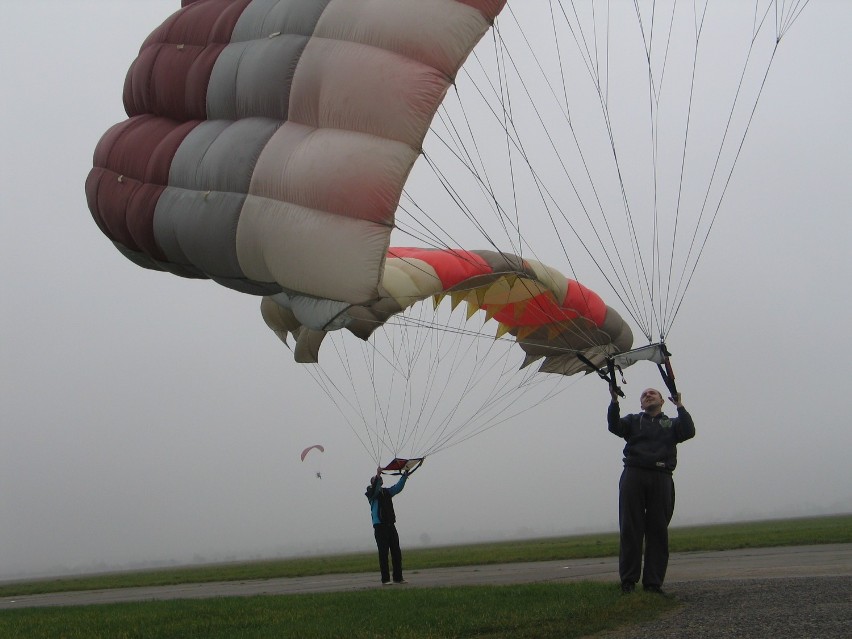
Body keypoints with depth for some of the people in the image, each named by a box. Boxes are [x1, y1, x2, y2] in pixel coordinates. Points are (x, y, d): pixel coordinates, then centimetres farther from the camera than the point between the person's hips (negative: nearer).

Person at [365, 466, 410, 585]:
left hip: (391, 525, 6)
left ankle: (398, 577, 11)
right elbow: (374, 489, -22)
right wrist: (378, 475, -33)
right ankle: (385, 579, -5)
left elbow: (399, 486, 18)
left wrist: (405, 474, 11)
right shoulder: (372, 493, -2)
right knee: (383, 553, -7)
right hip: (380, 526, -6)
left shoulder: (387, 492, 16)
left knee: (396, 552, 5)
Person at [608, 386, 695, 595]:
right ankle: (628, 580, -3)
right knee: (630, 529, -5)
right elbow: (614, 426, 0)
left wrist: (679, 406, -3)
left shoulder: (672, 423, 22)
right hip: (633, 476, -1)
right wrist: (614, 402, -11)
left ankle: (653, 582, 1)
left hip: (662, 480, 1)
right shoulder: (633, 420, 21)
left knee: (658, 532, -1)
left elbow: (688, 432, 1)